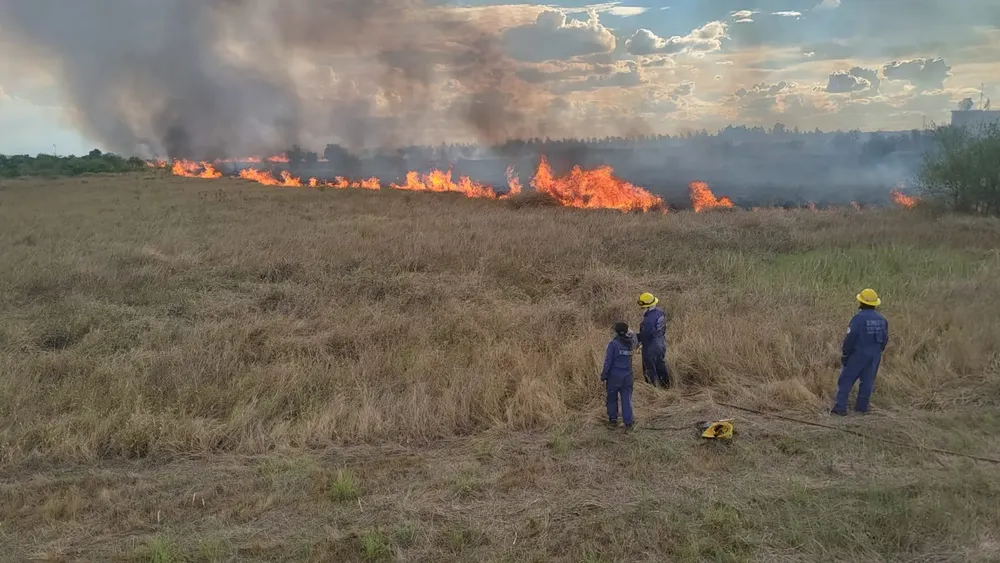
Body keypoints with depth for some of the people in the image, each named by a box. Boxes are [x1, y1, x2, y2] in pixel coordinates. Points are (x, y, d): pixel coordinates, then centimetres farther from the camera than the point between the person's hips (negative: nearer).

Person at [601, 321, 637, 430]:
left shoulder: (613, 343, -13)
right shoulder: (630, 343, 0)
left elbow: (608, 361, -13)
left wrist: (604, 376, -6)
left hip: (615, 375, -4)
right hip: (627, 376, 4)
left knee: (612, 398, 12)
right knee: (627, 399, 6)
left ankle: (613, 421, 19)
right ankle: (628, 423, 3)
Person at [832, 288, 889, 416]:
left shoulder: (859, 318, -17)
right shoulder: (881, 319, 3)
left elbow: (850, 338, -17)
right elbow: (885, 339, 11)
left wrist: (844, 354, -7)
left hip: (858, 354, -6)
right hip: (874, 356, 6)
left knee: (846, 380, 0)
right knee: (867, 381, 14)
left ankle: (840, 407, -5)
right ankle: (862, 406, 17)